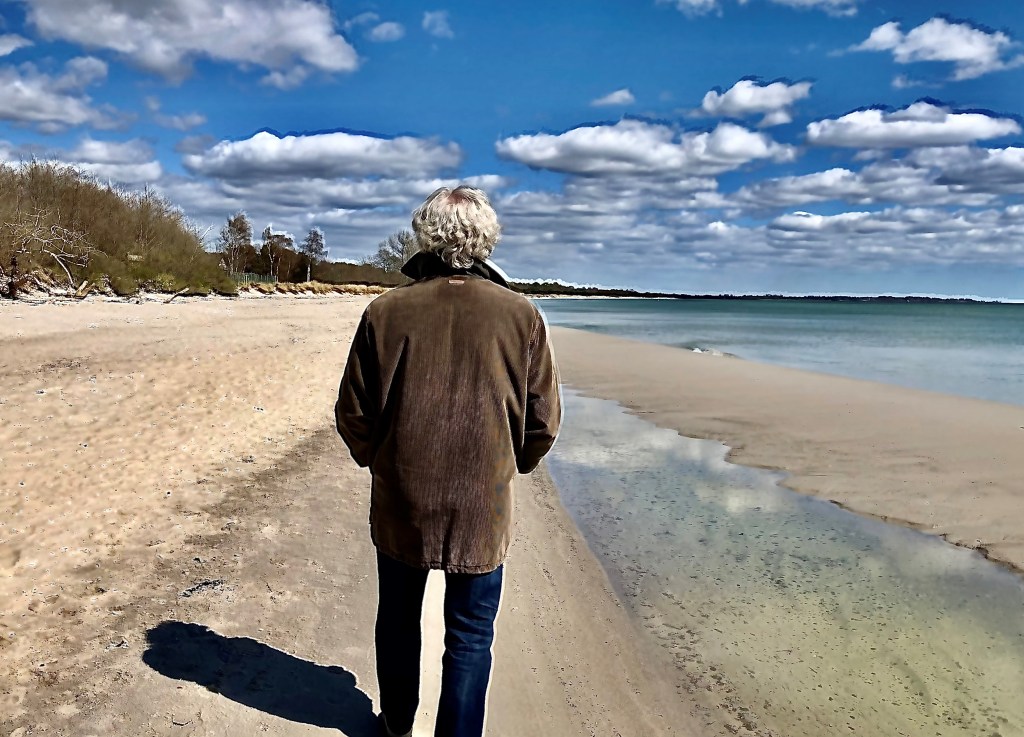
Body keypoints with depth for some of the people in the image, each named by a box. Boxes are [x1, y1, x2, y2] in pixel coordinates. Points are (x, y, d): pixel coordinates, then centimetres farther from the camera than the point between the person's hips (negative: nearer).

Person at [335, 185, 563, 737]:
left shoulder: (385, 312, -8)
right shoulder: (522, 317, -9)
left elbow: (353, 413, -2)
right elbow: (544, 421, -3)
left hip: (400, 503, 2)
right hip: (482, 507, -1)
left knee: (398, 619, 23)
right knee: (470, 638, 13)